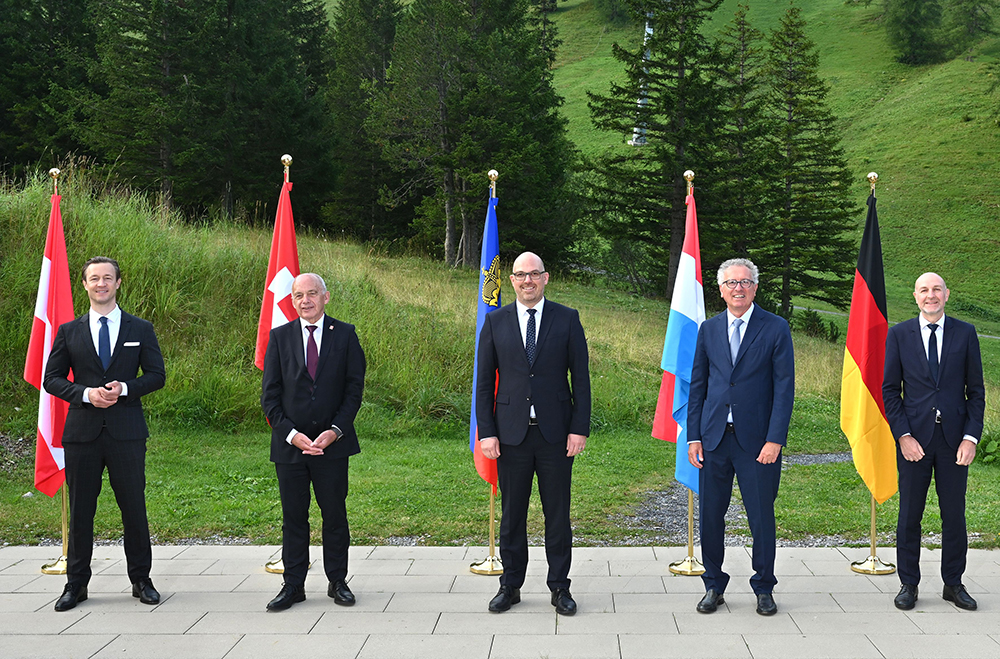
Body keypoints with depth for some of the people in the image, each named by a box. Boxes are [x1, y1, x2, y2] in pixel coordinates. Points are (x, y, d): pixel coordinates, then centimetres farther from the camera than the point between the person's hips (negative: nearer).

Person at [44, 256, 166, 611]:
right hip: (82, 432, 1)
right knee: (80, 509, 5)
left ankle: (141, 579, 15)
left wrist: (124, 388, -13)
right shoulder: (68, 332, 9)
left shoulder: (141, 329, 8)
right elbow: (51, 379, 6)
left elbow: (157, 375, 5)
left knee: (134, 507, 3)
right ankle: (76, 583, 16)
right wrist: (86, 393, -11)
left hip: (127, 433, -1)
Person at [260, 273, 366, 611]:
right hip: (290, 444, 1)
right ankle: (293, 585, 16)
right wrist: (291, 434, -10)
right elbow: (270, 396, 2)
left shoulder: (345, 334, 2)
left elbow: (355, 388, 0)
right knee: (293, 517, 6)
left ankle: (338, 582, 19)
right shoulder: (279, 337, 4)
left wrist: (336, 430, -11)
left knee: (335, 514, 6)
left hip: (332, 443, 0)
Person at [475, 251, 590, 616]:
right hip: (511, 433, 1)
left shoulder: (567, 319, 3)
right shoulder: (495, 322, 5)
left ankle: (559, 586, 17)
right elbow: (484, 382, 5)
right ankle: (510, 586, 20)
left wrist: (580, 429, -5)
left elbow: (580, 378, 2)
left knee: (557, 513, 6)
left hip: (555, 433, -1)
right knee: (511, 514, 8)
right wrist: (486, 432, -3)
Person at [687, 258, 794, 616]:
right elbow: (697, 385, 11)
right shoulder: (709, 329, 9)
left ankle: (763, 588, 21)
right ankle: (714, 586, 23)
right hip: (714, 438, 3)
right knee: (710, 516, 7)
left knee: (762, 516, 4)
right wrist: (693, 437, 4)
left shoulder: (776, 328, -1)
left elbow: (784, 387, -4)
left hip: (757, 439, -3)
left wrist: (774, 439, -12)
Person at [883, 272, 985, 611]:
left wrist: (971, 436, -5)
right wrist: (903, 435, -7)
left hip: (954, 438, 1)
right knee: (909, 514, 5)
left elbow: (976, 390, 5)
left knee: (954, 514, 7)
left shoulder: (965, 333, 4)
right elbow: (890, 390, 3)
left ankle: (953, 583, 21)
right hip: (914, 437, 0)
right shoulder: (899, 334, 3)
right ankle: (908, 584, 17)